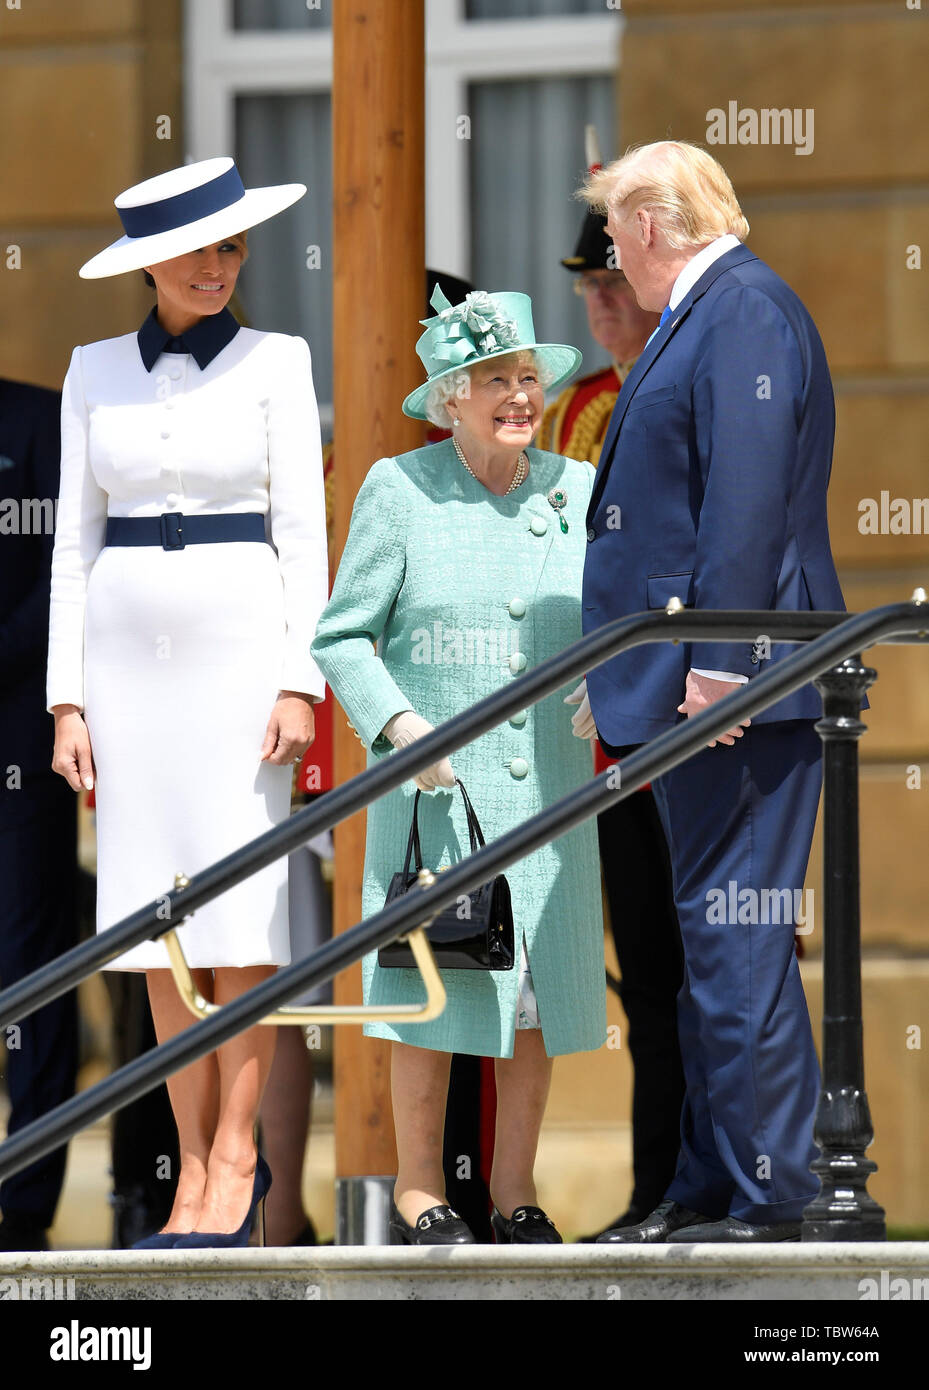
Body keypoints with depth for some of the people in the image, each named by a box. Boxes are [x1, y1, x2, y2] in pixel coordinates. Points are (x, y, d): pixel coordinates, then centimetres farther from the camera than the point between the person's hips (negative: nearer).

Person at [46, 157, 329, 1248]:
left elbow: (302, 530, -1)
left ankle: (234, 1157, -4)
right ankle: (196, 1164, 6)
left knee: (241, 905, -8)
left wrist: (300, 680, -9)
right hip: (129, 652, 3)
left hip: (241, 645, -3)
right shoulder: (96, 371, 8)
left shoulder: (274, 363, 2)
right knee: (157, 911, 2)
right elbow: (76, 539, 9)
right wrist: (68, 697, 3)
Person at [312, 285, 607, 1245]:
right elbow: (342, 637, 0)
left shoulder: (577, 490, 7)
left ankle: (516, 1193, 12)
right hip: (436, 779, -3)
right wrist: (396, 723, -15)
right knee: (435, 987, -2)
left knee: (541, 988, 3)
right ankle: (418, 1194, 8)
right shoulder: (399, 489, -3)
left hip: (550, 783, 3)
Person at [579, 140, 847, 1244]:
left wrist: (719, 660, -24)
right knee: (708, 939, 13)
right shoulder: (701, 316, 19)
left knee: (734, 940, -10)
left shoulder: (745, 309, -12)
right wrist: (660, 673, 23)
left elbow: (747, 496, -21)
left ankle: (767, 1203, -8)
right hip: (687, 677, 11)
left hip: (735, 684, -11)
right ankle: (709, 1187, 18)